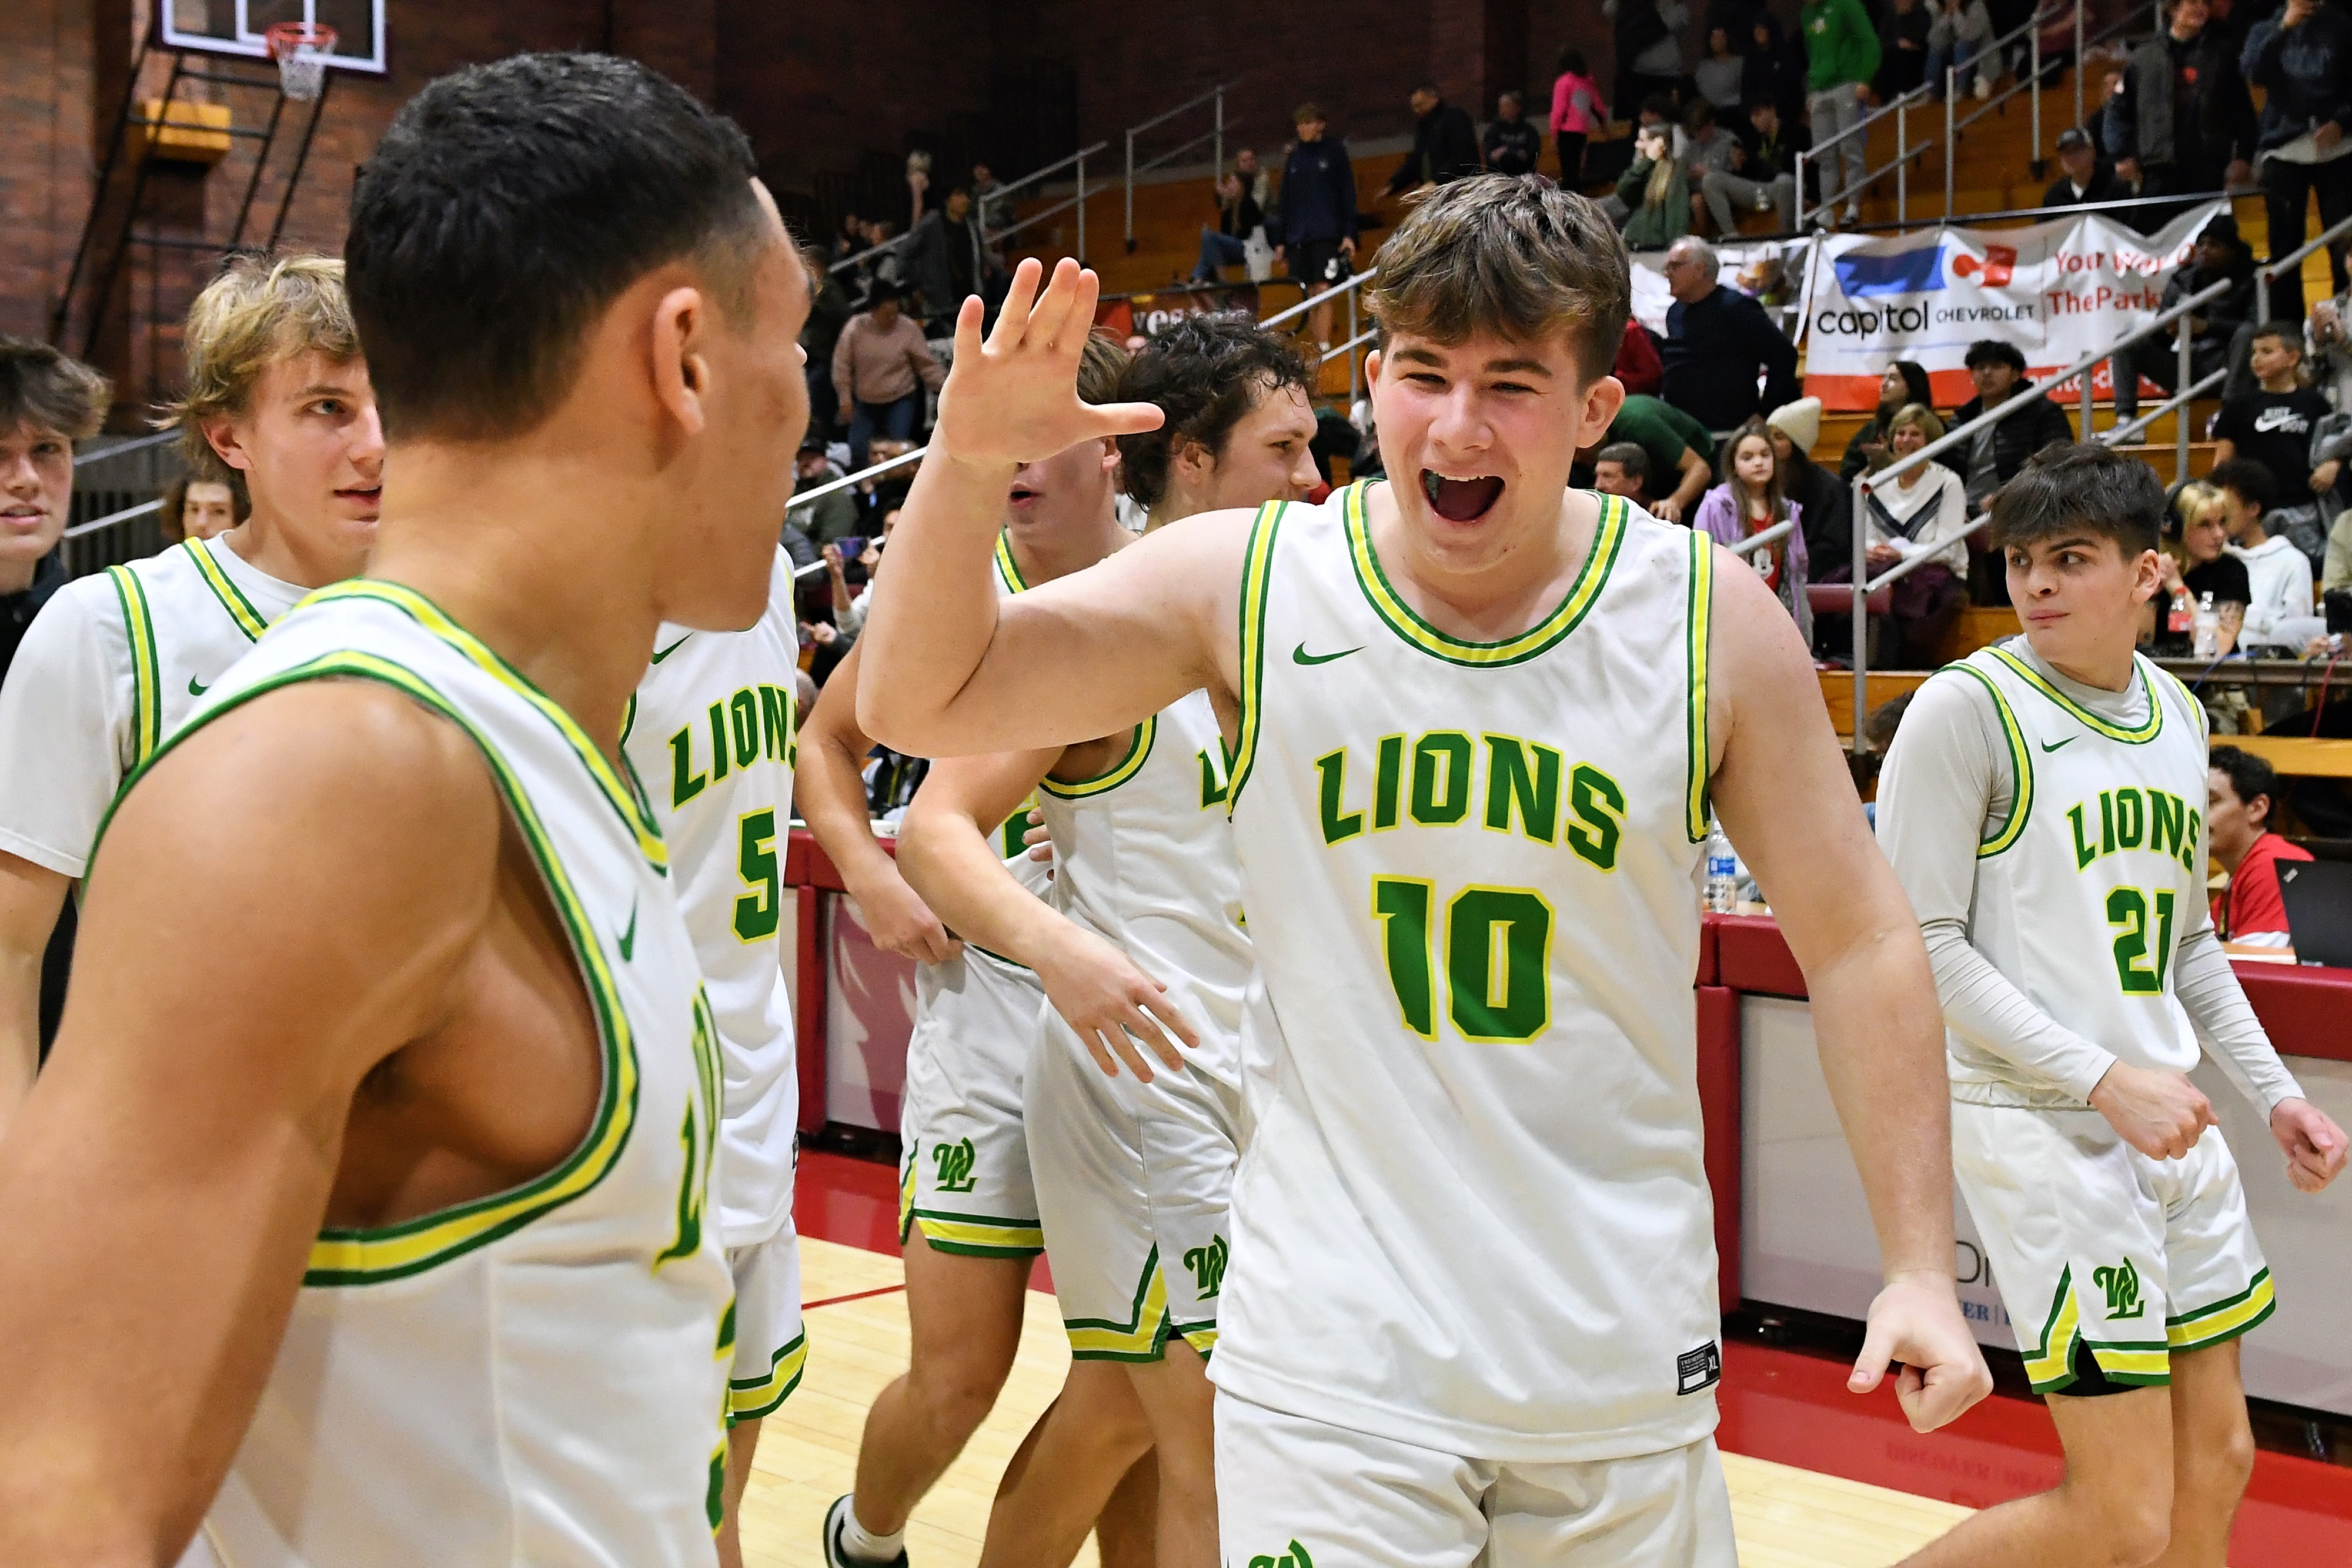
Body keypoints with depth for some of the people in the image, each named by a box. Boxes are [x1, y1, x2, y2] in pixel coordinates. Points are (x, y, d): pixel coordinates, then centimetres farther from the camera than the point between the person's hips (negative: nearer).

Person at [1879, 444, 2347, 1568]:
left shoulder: (2177, 713, 11)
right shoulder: (1968, 706, -11)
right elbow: (1922, 946, -14)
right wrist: (2104, 1079, -19)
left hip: (2171, 1125, 8)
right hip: (2042, 1129, -7)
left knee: (2216, 1464, 15)